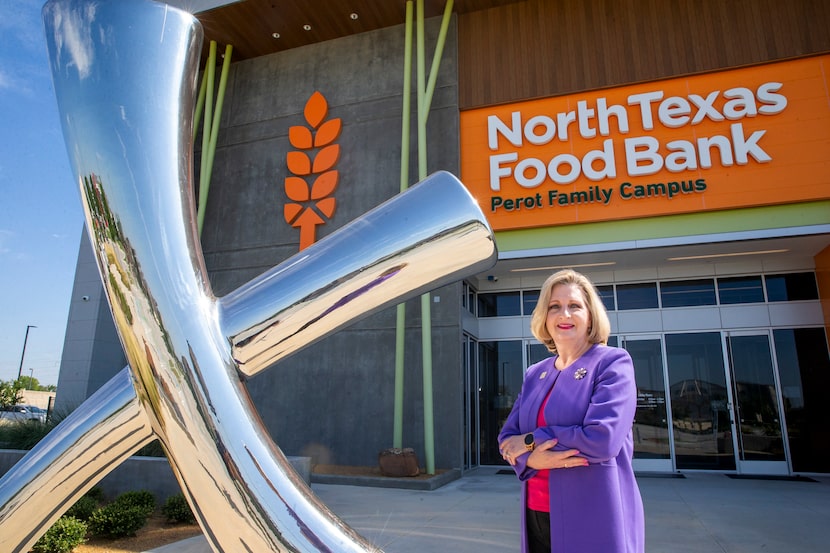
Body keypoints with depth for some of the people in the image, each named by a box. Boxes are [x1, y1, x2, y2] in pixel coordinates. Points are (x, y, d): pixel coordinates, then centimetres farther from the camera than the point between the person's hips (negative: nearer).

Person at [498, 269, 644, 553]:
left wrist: (531, 440, -11)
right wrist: (532, 458, -18)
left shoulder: (613, 362, -8)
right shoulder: (534, 374, 8)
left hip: (595, 518, -5)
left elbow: (602, 439, -21)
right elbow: (508, 438, 4)